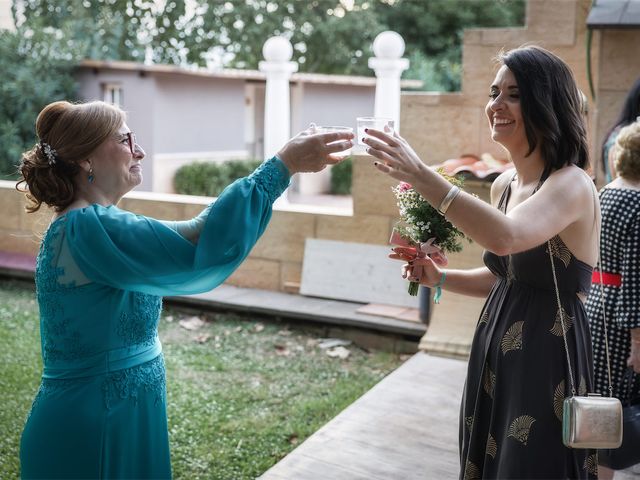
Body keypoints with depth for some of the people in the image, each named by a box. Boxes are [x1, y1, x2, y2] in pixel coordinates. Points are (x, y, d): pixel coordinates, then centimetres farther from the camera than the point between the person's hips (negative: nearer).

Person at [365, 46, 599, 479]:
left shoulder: (572, 184, -18)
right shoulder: (503, 185, 6)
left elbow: (506, 238, -39)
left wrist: (422, 176, -41)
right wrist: (439, 278, 3)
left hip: (547, 360, -8)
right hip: (496, 357, 8)